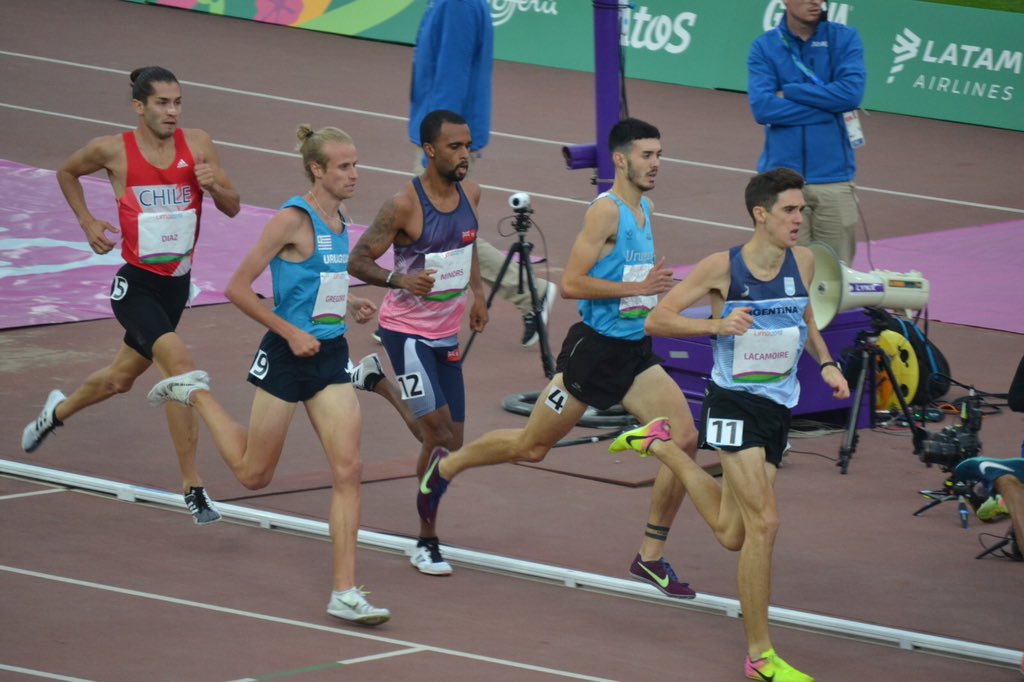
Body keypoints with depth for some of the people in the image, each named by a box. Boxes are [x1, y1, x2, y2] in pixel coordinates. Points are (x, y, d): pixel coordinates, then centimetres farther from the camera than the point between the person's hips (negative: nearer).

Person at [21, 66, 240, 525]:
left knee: (119, 379, 22)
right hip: (136, 284, -5)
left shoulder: (196, 144, -4)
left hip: (177, 283, 5)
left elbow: (232, 208, 2)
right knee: (180, 365, -25)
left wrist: (214, 185, -19)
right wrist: (87, 223, 2)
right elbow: (67, 173, 11)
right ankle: (193, 488, -20)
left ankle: (59, 410, 56)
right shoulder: (113, 151, -10)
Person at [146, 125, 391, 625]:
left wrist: (349, 305, 8)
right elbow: (238, 287, -15)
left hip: (331, 358, 6)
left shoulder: (337, 219, 8)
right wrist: (290, 332, -18)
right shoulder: (293, 219, -15)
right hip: (286, 358, -6)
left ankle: (345, 593, -6)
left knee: (347, 470, -7)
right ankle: (196, 394, 34)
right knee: (253, 474, 10)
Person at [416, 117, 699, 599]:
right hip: (594, 349, -7)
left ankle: (650, 558, 0)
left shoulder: (645, 208, 10)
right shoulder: (605, 211, -17)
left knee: (685, 438, -9)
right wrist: (636, 288, -24)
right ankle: (445, 466, 35)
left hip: (635, 353, 7)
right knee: (531, 447, 6)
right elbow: (570, 283, -23)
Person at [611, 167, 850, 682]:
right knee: (764, 523, -16)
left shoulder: (802, 262, 3)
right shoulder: (722, 268, -12)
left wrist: (826, 363, 6)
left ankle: (663, 445, 38)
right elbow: (656, 320, -8)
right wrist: (718, 325, -22)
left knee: (732, 534, 15)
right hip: (734, 403, -6)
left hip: (778, 408, 6)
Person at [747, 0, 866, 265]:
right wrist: (829, 109, -11)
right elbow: (761, 108, -10)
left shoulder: (845, 39, 4)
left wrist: (789, 92, -8)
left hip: (833, 176, 1)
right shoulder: (764, 47, 3)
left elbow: (852, 92, -11)